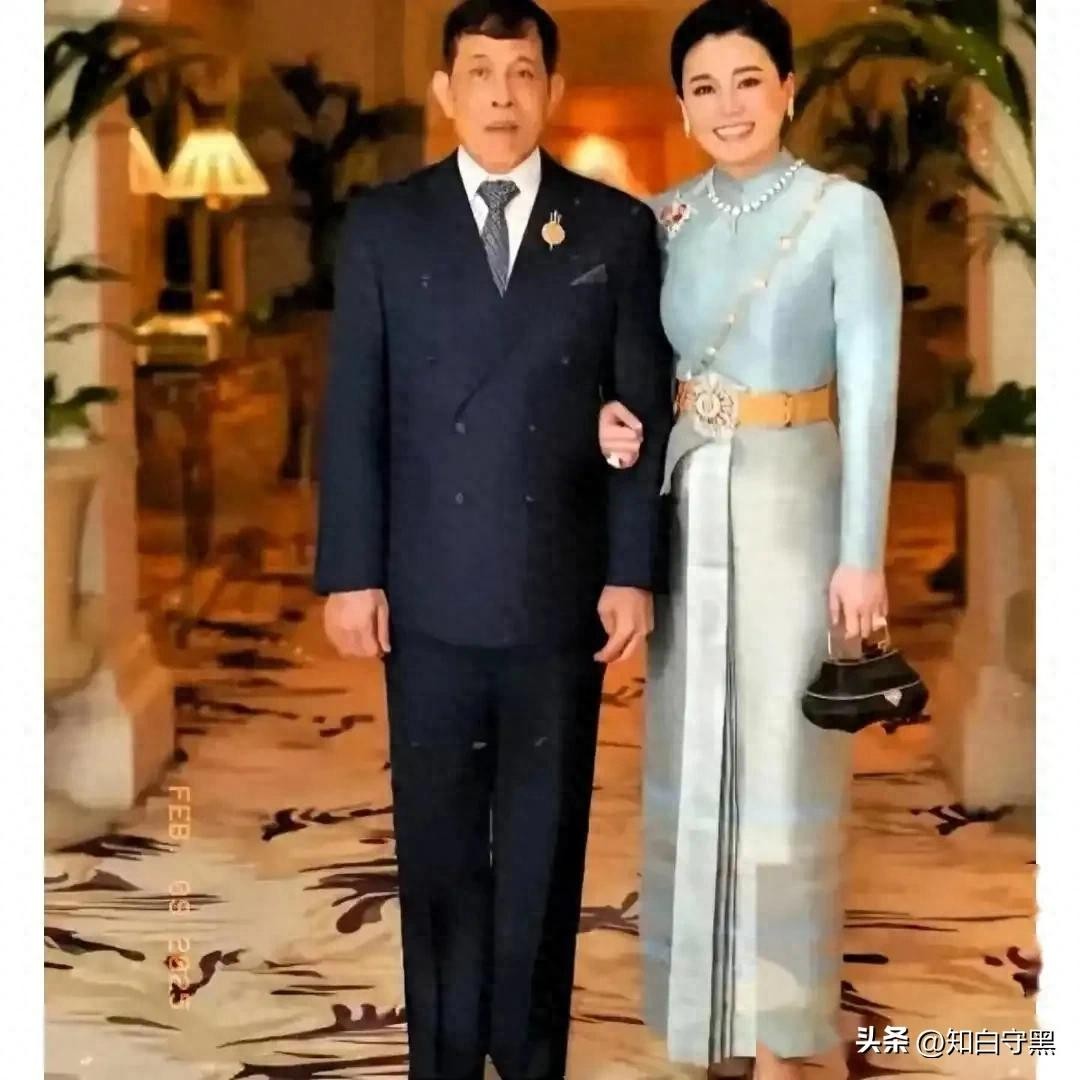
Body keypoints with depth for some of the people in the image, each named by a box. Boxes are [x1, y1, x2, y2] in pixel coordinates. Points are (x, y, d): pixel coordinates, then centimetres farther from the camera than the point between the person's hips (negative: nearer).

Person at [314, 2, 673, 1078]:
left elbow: (643, 413, 2)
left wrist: (632, 572, -3)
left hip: (562, 590, 0)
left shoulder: (618, 227, 3)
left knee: (544, 844, 10)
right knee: (438, 841, 10)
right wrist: (350, 572, -3)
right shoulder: (383, 223, 4)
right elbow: (352, 411, 1)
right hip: (429, 589, 0)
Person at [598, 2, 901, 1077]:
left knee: (781, 764, 1)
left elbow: (871, 391, -11)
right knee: (694, 760, 11)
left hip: (792, 508, -5)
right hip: (686, 511, 5)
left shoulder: (846, 212, -10)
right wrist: (617, 416, -6)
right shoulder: (665, 219, 6)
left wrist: (862, 553, -15)